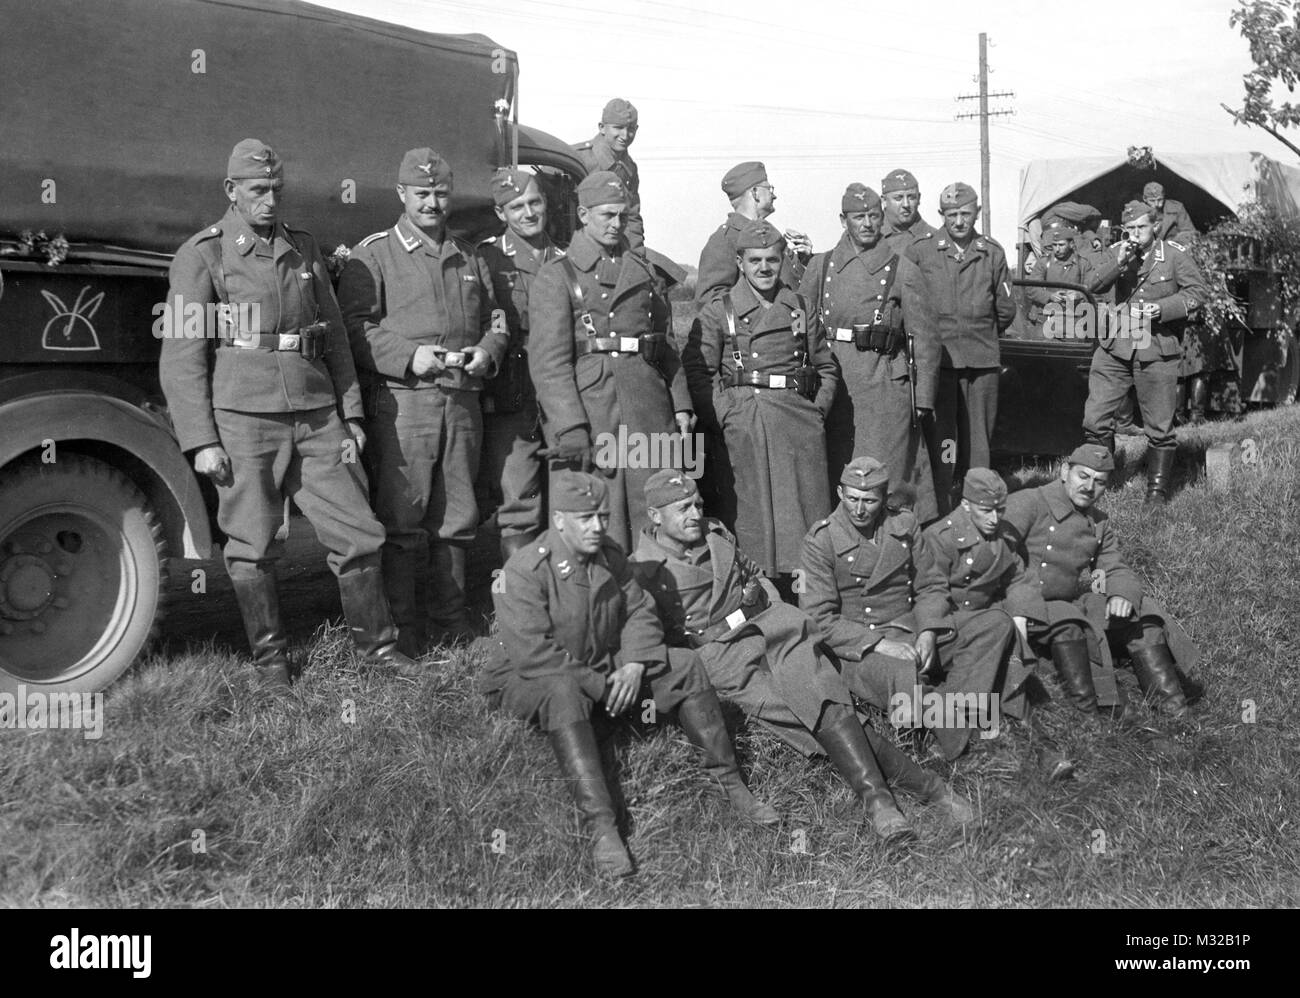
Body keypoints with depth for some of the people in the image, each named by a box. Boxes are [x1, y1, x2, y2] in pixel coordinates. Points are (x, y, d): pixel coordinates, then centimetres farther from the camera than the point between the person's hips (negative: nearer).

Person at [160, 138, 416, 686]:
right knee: (252, 547, 3)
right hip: (245, 420, -4)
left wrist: (350, 415, 12)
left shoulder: (305, 249, 14)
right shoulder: (202, 256, -1)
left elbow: (335, 338, 17)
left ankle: (377, 643, 20)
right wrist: (201, 441, -10)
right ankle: (270, 656, 19)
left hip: (317, 418, 4)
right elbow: (181, 355, -4)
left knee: (357, 533, 5)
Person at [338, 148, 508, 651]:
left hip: (463, 401, 5)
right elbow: (354, 327, -7)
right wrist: (409, 357, -18)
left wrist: (487, 352, 0)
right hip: (402, 403, -5)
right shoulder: (373, 255, 2)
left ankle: (451, 618, 21)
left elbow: (496, 320, 22)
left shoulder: (470, 259, 19)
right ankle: (403, 627, 6)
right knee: (402, 520, -3)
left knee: (456, 519, 10)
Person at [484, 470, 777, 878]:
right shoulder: (524, 570, -20)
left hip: (608, 668, 7)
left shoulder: (611, 556, 3)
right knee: (562, 694, -41)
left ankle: (731, 785, -1)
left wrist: (634, 666, -16)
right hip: (533, 680, -6)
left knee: (686, 668, -7)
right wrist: (600, 687, -25)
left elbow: (639, 612, 4)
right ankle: (601, 828, -47)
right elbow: (532, 653, -26)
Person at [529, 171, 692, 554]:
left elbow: (668, 345, 22)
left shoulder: (643, 271, 19)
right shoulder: (557, 275, 2)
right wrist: (572, 429, -16)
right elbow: (549, 361, -7)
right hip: (590, 414, -5)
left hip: (651, 416, 5)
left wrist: (680, 404, 11)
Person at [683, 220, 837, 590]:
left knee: (807, 511, 2)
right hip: (744, 427, -3)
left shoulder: (800, 308, 15)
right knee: (752, 514, -2)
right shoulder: (718, 311, 4)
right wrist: (725, 419, -10)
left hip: (800, 421, 3)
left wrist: (818, 410, 5)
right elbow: (696, 370, -2)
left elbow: (825, 366, 19)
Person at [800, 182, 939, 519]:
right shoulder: (821, 266, 11)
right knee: (834, 475, 6)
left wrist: (924, 398, -2)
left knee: (887, 472, -3)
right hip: (832, 383, 3)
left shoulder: (902, 269, 4)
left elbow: (925, 336, 2)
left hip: (885, 383, -2)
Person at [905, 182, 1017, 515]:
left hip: (982, 361, 2)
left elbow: (1006, 309, 17)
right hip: (937, 358, -2)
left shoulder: (993, 254, 8)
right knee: (940, 436, -5)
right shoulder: (919, 252, 1)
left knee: (977, 437, 7)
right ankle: (939, 510, 0)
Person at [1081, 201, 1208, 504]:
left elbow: (1198, 291, -3)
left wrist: (1162, 308, -16)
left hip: (1158, 352, -2)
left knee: (1159, 427, 4)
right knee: (1095, 418, 0)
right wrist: (1117, 263, -17)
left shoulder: (1174, 254, -2)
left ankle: (1157, 488, 17)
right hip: (1114, 349, 3)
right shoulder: (1115, 253, 6)